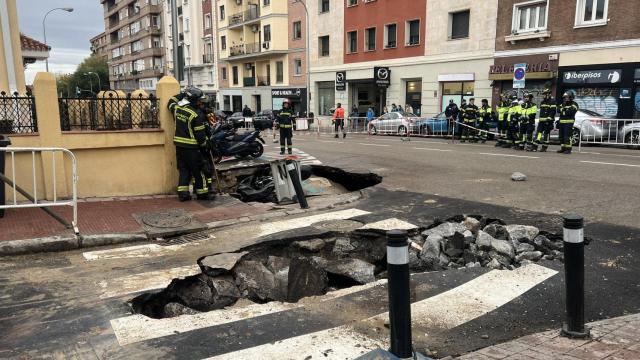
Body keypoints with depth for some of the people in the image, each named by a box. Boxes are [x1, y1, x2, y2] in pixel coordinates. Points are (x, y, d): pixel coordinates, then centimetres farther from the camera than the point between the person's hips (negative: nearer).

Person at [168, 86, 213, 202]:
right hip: (191, 148, -7)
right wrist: (205, 143, 2)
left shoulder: (176, 109, 3)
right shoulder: (196, 115, -17)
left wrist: (181, 95, 28)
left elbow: (171, 102, 28)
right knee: (198, 171, 4)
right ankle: (202, 193, 11)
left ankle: (183, 193, 11)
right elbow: (200, 134, -14)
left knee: (183, 170, 12)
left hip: (179, 145, 7)